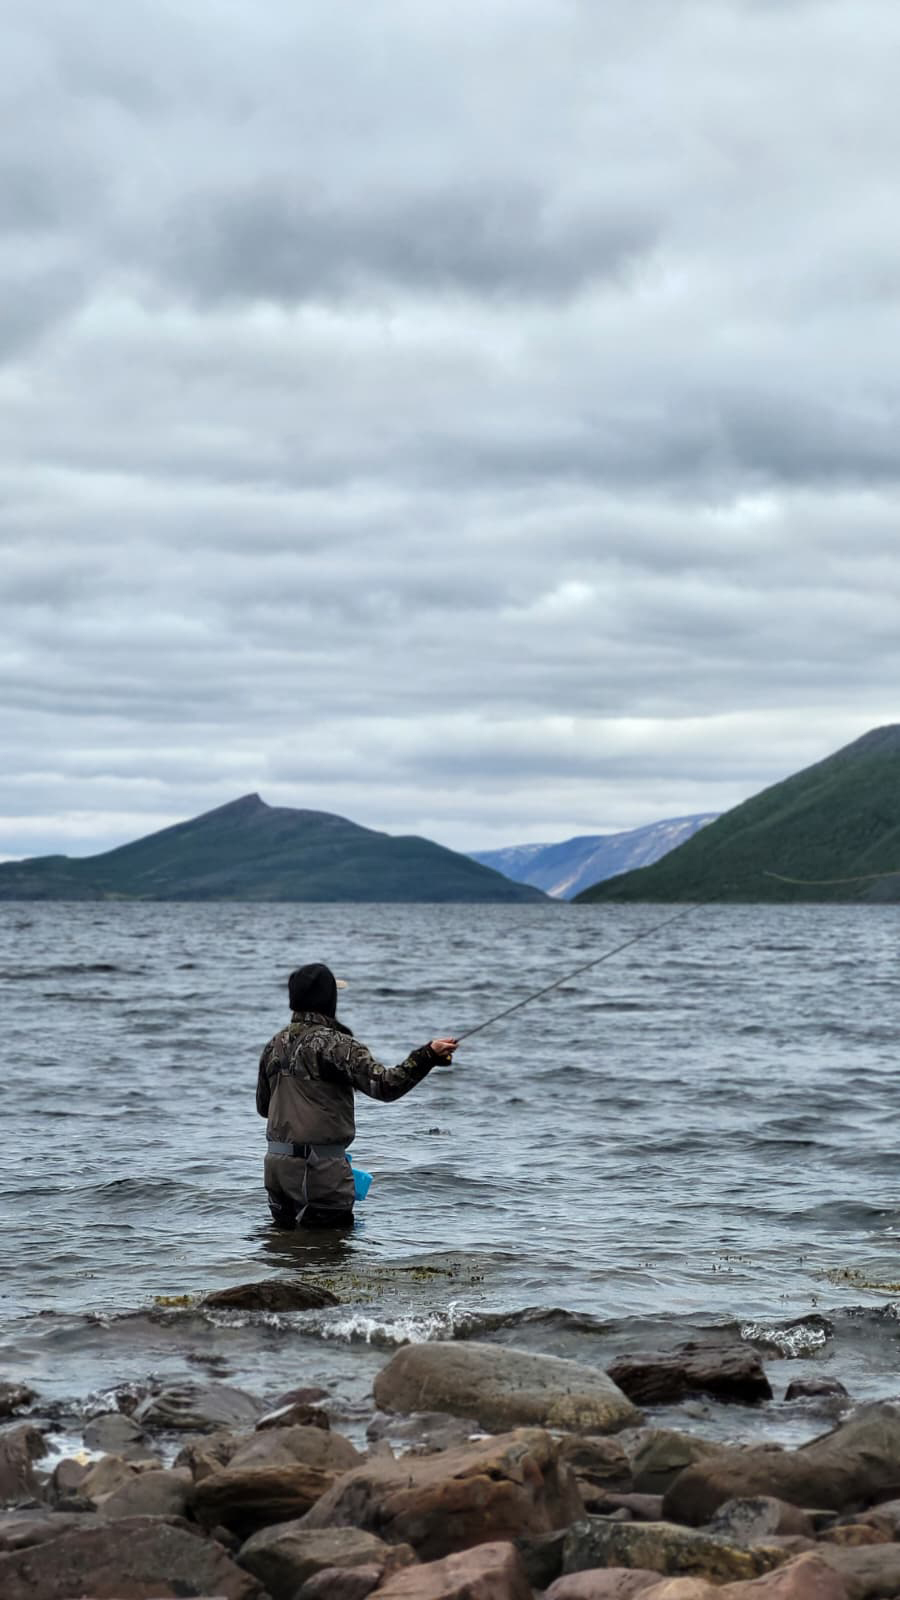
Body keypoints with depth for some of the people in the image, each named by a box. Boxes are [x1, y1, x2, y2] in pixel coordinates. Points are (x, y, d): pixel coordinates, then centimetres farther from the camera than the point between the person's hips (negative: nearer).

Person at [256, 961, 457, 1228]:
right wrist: (428, 1055, -26)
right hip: (319, 1166, -7)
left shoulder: (275, 1044, 10)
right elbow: (384, 1084, -23)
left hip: (276, 1163, 7)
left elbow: (262, 1106, 20)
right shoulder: (335, 1044, -13)